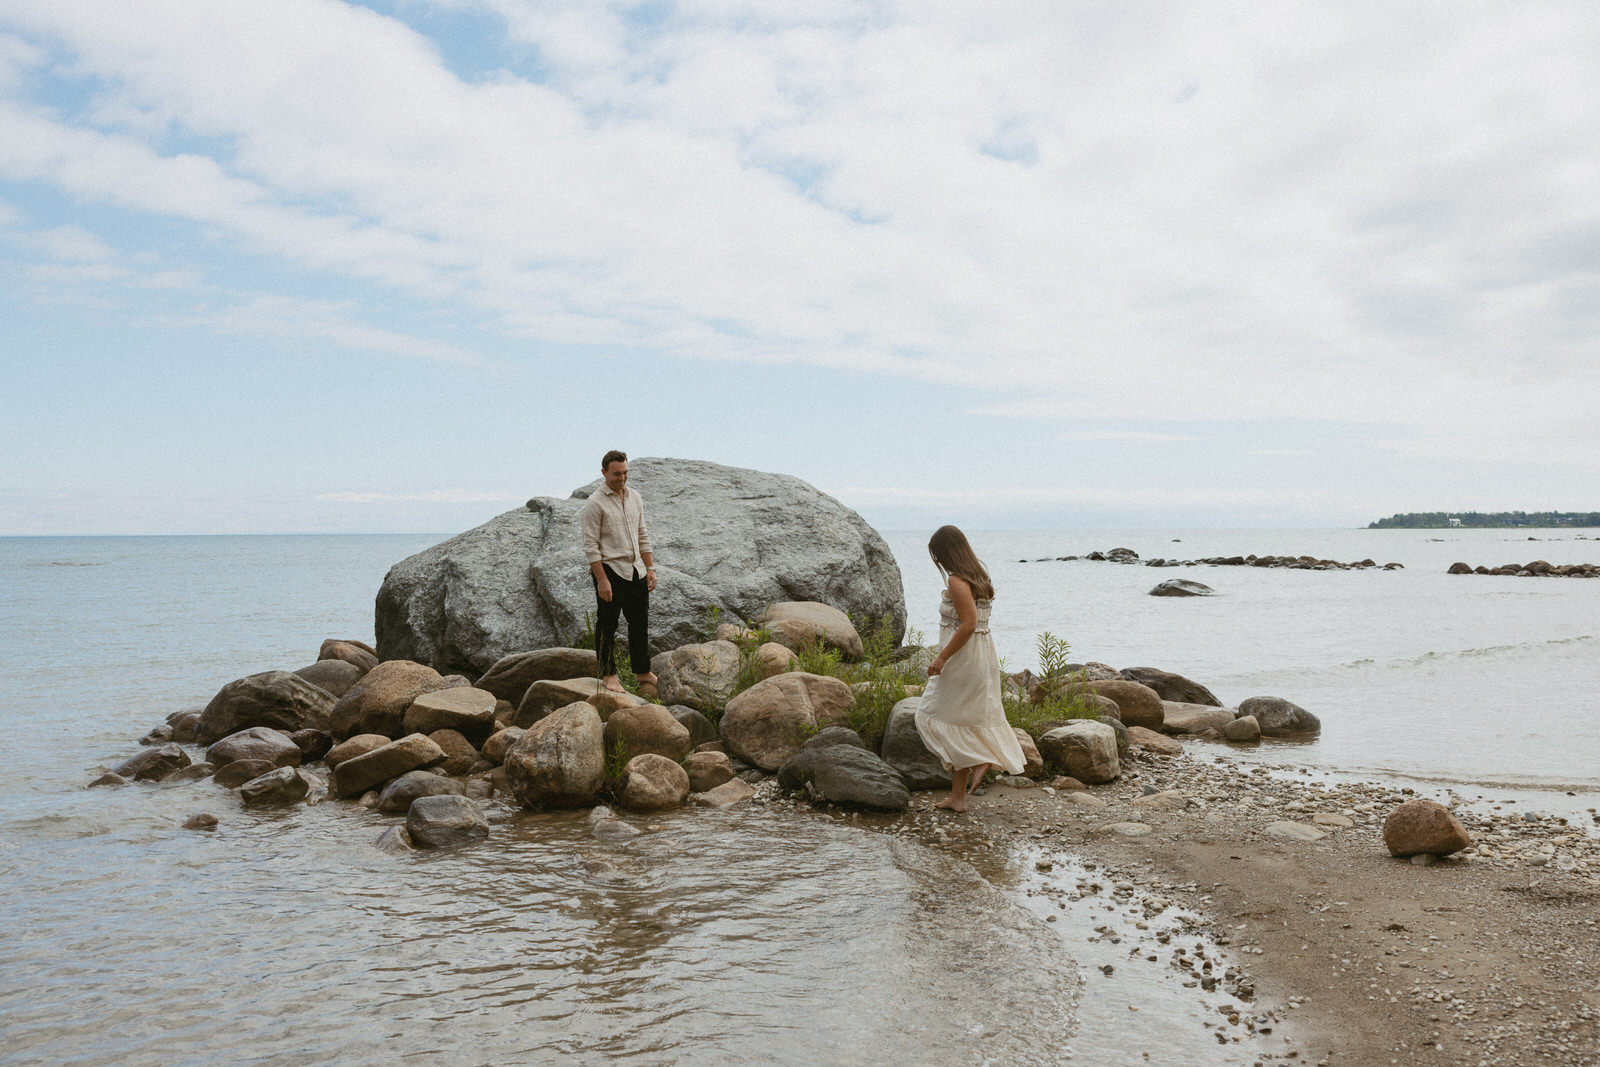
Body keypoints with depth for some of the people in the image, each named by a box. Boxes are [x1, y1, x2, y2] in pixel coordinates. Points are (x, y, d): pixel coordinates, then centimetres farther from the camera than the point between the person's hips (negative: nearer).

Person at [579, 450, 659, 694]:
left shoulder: (635, 498, 11)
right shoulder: (595, 503, -11)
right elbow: (591, 545, -13)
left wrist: (650, 568, 10)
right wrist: (602, 580, -18)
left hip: (636, 571, 7)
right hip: (610, 571, -7)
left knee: (640, 623, 12)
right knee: (607, 626, 1)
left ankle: (643, 671, 23)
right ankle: (608, 674, 11)